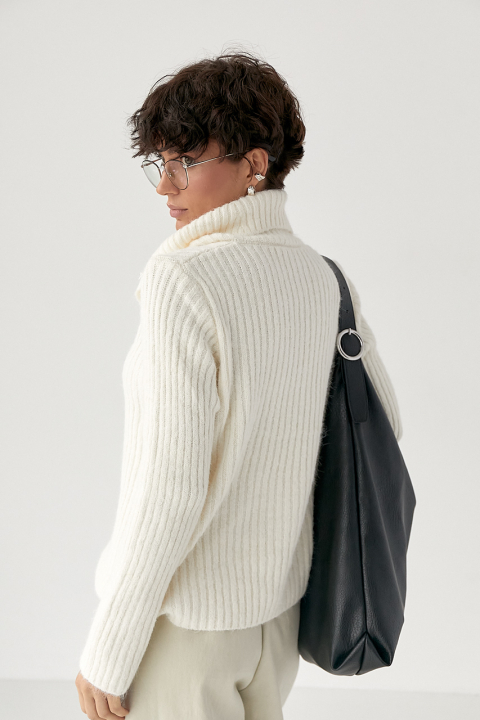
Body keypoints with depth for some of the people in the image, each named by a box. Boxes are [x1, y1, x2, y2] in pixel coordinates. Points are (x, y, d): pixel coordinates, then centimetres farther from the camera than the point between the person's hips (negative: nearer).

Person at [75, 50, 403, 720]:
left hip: (181, 611, -6)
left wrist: (106, 656, -15)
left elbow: (171, 491, -26)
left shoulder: (182, 281, -24)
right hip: (279, 598, 7)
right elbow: (381, 424, 9)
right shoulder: (323, 277, -2)